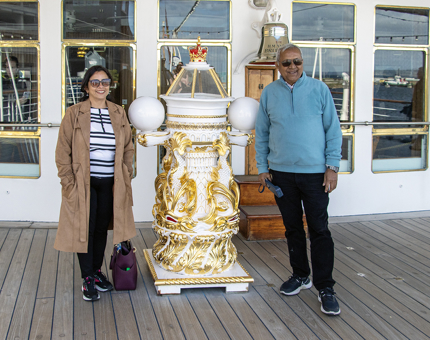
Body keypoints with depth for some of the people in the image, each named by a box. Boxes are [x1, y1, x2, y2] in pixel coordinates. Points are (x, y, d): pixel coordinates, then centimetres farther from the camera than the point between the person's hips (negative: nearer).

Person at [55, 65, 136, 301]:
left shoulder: (119, 114, 7)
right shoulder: (74, 114, -4)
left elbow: (128, 148, 14)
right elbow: (63, 151, -4)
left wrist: (126, 177, 6)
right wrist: (68, 183, -9)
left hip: (110, 183, 3)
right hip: (84, 183, -3)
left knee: (102, 229, 12)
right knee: (85, 230, 1)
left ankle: (97, 271, 29)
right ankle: (88, 279, 14)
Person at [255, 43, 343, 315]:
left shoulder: (319, 89, 0)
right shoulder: (269, 93, 7)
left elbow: (333, 130, 0)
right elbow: (262, 134, 12)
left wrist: (332, 166, -6)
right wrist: (262, 167, 6)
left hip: (315, 172, -3)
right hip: (282, 172, 3)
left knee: (319, 230, -4)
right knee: (293, 228, 13)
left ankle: (325, 288, 4)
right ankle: (301, 276, 29)